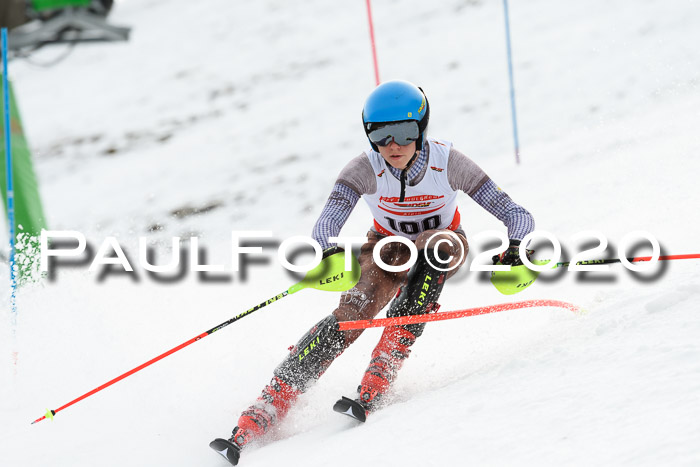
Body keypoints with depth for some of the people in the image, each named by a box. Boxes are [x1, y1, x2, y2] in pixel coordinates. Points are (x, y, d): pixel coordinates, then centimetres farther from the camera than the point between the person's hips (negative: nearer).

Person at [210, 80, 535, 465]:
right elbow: (328, 222, -38)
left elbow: (516, 215, -25)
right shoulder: (366, 169, -24)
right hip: (388, 246, 0)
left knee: (439, 245, -35)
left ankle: (375, 388, -37)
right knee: (351, 316, -25)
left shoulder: (447, 162, -26)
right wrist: (331, 253, -60)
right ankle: (264, 411, -31)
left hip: (441, 250, 0)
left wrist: (516, 248, -46)